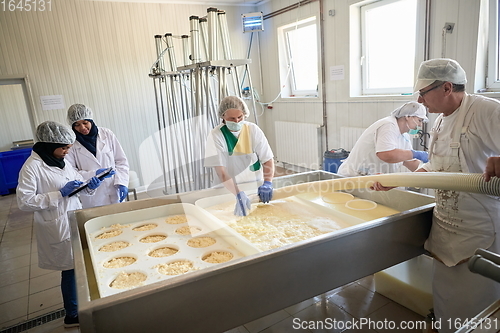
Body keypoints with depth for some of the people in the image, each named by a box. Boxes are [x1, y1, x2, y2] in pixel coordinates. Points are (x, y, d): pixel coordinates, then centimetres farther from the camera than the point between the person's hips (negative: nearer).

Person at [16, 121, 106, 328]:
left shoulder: (60, 162, 8)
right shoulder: (32, 167, -15)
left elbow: (79, 185, 13)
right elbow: (24, 202, -19)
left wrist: (91, 186, -9)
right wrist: (60, 193, -22)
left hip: (74, 221, 7)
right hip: (58, 227, -7)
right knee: (70, 269, 5)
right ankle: (72, 315, 25)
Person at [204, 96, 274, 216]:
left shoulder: (253, 130, -4)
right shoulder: (216, 135, -11)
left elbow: (268, 160, -4)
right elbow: (221, 171, -18)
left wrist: (267, 183, -23)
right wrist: (239, 194, -32)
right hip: (230, 189, -2)